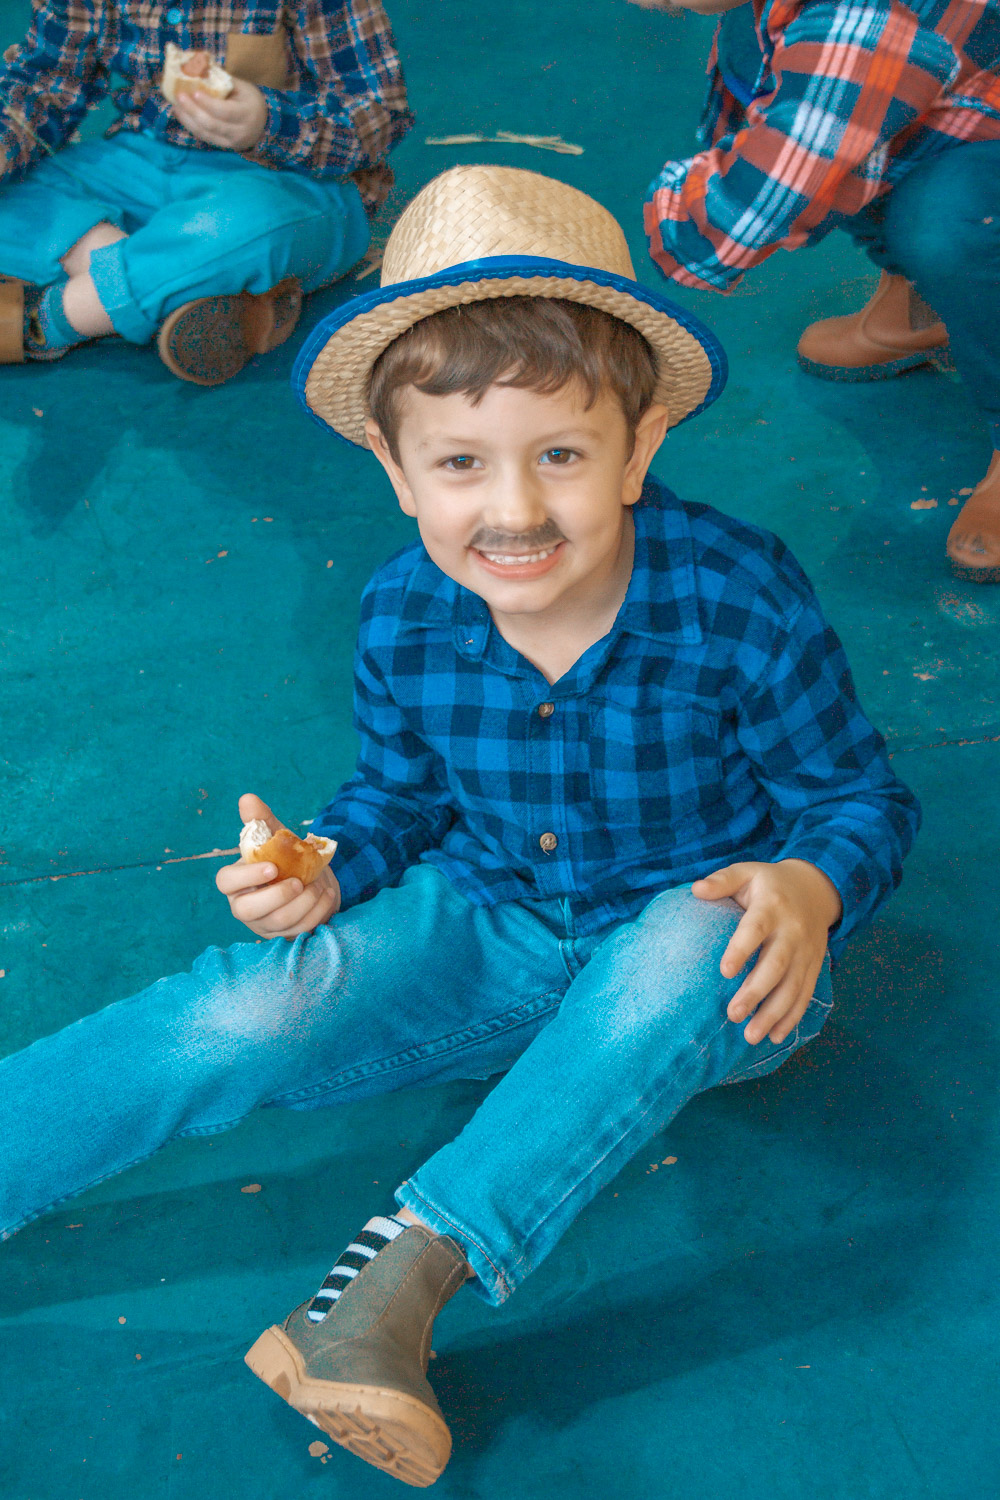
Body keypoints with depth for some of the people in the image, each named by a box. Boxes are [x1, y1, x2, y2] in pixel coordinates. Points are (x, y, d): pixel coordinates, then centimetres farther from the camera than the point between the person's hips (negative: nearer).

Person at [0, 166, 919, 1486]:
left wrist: (811, 889, -33)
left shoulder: (740, 601, -23)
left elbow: (861, 797, -10)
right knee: (267, 1004, -22)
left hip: (701, 974, -2)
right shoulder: (405, 619, -13)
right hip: (488, 933, 3)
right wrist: (331, 871, -16)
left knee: (690, 941, -39)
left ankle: (408, 1266, -37)